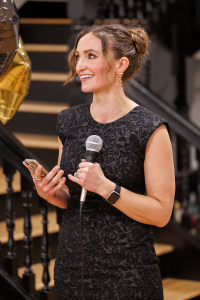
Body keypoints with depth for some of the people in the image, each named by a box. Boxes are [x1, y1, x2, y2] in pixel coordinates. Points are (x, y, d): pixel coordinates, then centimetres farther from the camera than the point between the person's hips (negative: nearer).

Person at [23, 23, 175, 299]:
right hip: (71, 266, 5)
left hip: (127, 275, -5)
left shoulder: (150, 129, -11)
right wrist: (49, 192, -6)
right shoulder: (69, 121, 6)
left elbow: (161, 212, -12)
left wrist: (105, 187, -22)